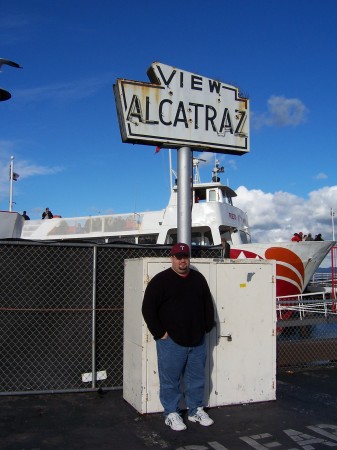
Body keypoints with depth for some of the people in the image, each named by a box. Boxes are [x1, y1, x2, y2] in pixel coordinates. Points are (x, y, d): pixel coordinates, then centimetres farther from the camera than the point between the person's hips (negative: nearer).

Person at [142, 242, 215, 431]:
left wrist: (207, 327, 10)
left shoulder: (198, 278, 9)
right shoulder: (160, 280, -7)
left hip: (197, 341, 5)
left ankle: (196, 410, 30)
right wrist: (160, 332, -10)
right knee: (170, 380, 4)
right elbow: (148, 309, -9)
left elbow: (208, 304, 18)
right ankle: (172, 414, 19)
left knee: (197, 379, 15)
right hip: (171, 341, -5)